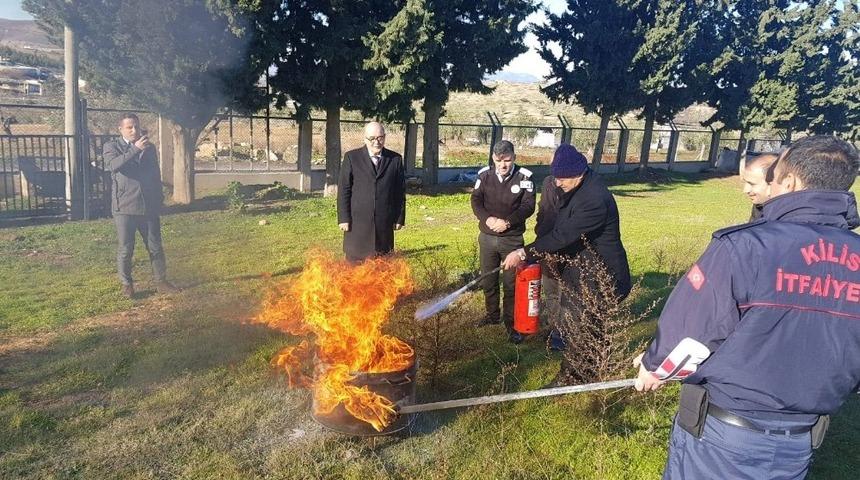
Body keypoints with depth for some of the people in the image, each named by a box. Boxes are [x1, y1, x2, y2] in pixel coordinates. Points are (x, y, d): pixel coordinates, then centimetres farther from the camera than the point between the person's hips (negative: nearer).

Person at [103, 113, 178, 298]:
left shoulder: (149, 148, 13)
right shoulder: (112, 146, 3)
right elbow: (113, 165, -19)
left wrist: (159, 199, 18)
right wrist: (135, 149, -26)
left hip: (149, 206, 3)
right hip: (124, 207, -3)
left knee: (155, 247, 6)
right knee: (125, 249, 1)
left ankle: (161, 281, 15)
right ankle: (126, 284, 14)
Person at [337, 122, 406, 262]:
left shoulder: (396, 159, 6)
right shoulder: (351, 157, 2)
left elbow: (401, 191, 7)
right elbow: (343, 189, 0)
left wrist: (400, 218, 4)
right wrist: (343, 218, -5)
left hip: (385, 223, 1)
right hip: (357, 222, -1)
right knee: (355, 263, 3)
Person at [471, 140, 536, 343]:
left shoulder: (524, 177, -8)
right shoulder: (484, 174, -2)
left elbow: (528, 206, -10)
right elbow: (476, 200, -2)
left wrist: (507, 222, -21)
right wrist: (487, 219, -19)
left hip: (512, 238, -3)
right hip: (487, 237, 3)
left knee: (511, 283, 1)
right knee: (488, 280, 15)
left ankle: (511, 323, 12)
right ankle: (493, 315, 34)